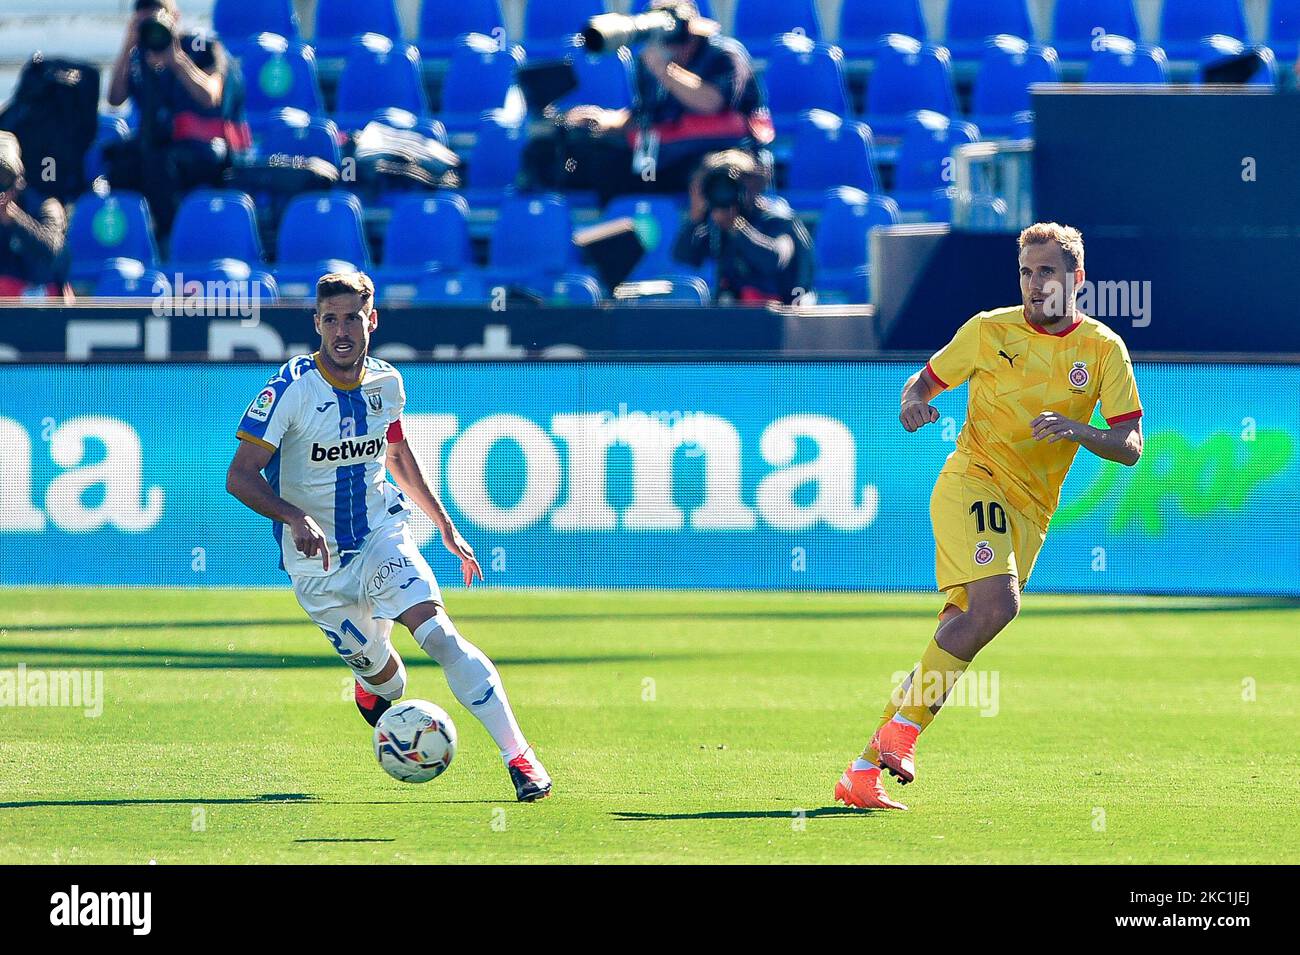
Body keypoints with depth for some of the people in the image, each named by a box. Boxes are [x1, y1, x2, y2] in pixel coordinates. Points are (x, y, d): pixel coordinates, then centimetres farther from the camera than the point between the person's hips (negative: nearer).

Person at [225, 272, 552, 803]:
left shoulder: (386, 383, -1)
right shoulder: (289, 390, -17)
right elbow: (240, 476, -20)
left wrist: (445, 525, 17)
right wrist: (296, 518, -36)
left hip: (382, 539, 2)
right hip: (316, 561, -2)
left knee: (439, 633, -21)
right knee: (381, 675, 4)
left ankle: (520, 756, -23)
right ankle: (373, 689, 45)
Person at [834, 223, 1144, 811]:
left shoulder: (1103, 349, 4)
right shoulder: (990, 331, 1)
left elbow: (1130, 447, 0)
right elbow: (926, 380, 13)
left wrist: (1076, 430, -18)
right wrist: (914, 403, -11)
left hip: (1030, 513, 3)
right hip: (972, 482, -3)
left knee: (964, 626, -2)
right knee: (997, 603, -28)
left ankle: (866, 769, 2)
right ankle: (905, 720, -18)